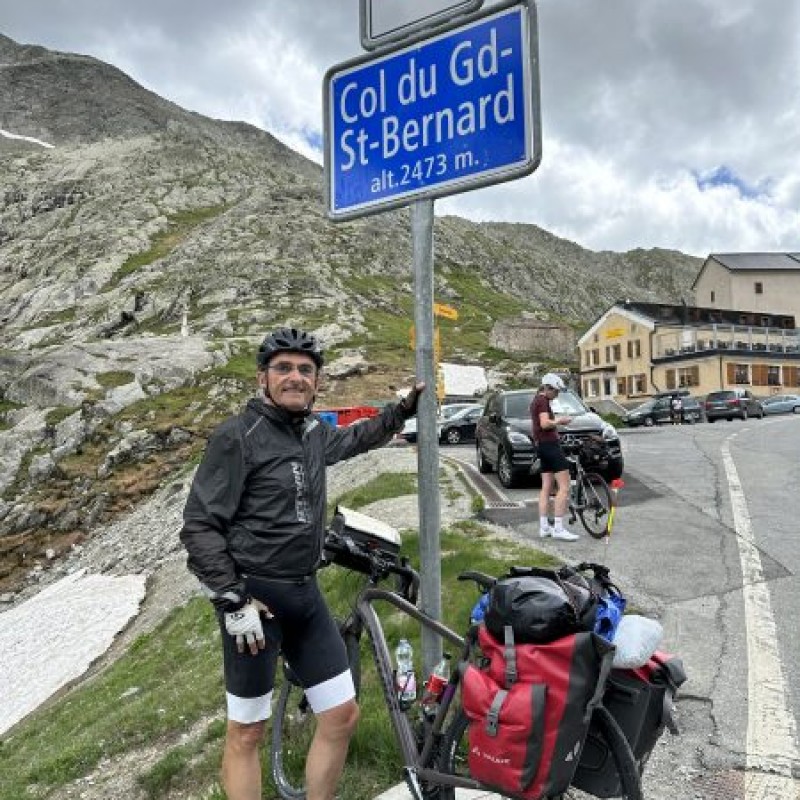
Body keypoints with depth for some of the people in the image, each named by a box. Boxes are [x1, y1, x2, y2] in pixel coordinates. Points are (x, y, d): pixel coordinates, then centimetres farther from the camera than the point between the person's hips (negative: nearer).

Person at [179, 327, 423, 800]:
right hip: (254, 596, -6)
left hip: (305, 593, 6)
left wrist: (404, 410, 28)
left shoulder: (315, 432, 7)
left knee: (343, 716, 9)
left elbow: (355, 439, 31)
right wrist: (232, 600, -17)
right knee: (248, 732, 7)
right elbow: (199, 525, -12)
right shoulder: (238, 435, -12)